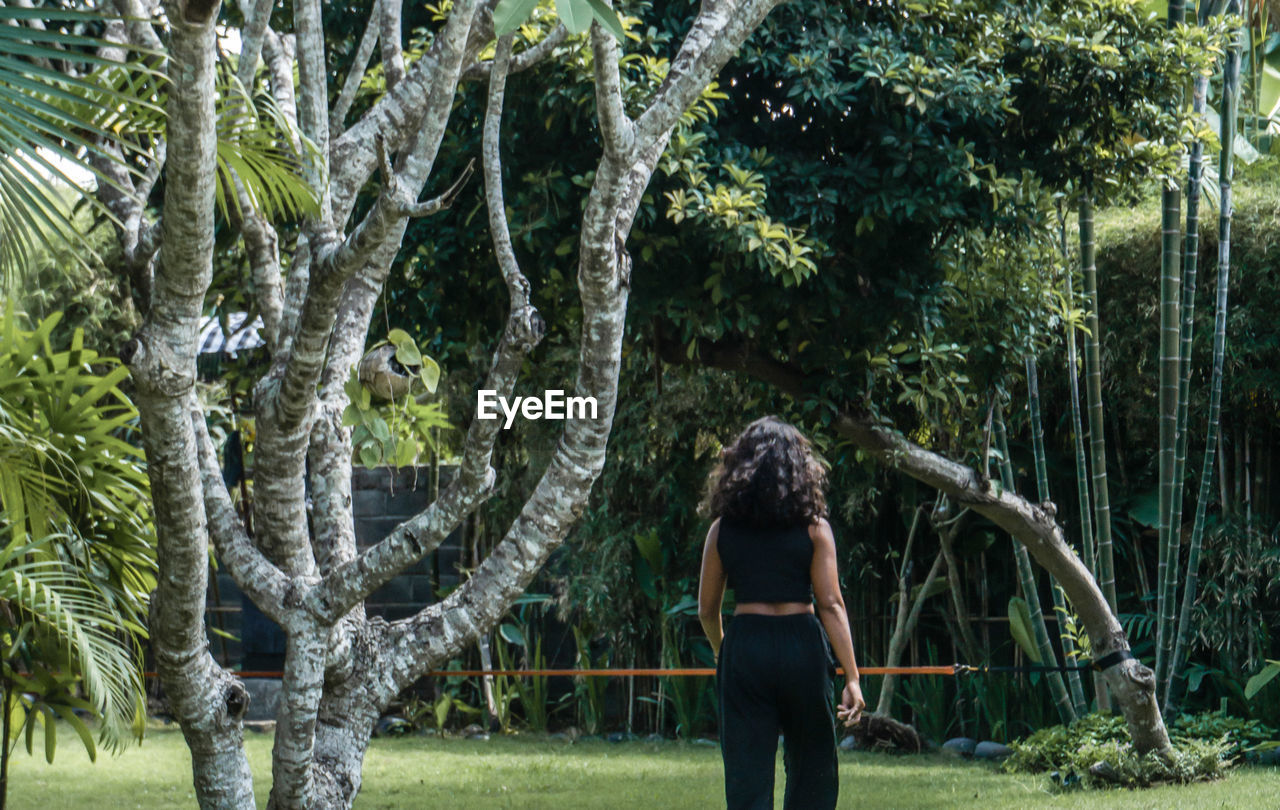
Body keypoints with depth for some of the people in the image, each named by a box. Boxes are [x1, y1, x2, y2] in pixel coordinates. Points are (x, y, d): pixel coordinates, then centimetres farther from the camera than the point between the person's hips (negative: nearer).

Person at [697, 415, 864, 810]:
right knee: (811, 774, 12)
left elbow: (707, 610, 9)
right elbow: (831, 605, -6)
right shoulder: (813, 527, -1)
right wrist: (852, 677, -6)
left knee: (747, 777, 4)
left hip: (744, 648, 1)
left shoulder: (724, 529, 4)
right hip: (802, 644, -1)